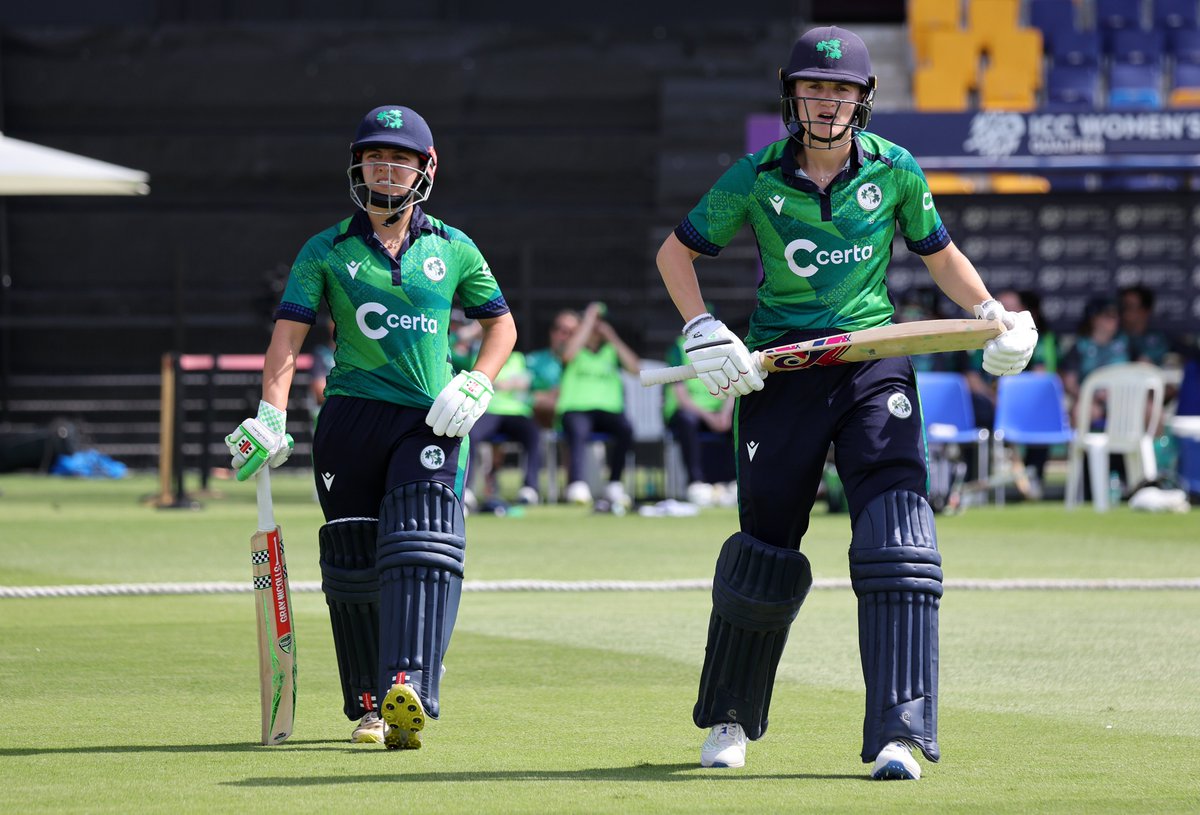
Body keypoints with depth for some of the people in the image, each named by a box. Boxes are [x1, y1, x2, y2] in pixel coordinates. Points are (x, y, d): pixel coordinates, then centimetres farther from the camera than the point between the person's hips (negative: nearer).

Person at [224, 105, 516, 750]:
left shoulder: (453, 250, 9)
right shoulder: (326, 252, 5)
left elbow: (501, 325, 19)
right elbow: (289, 333, -3)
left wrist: (475, 386, 1)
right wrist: (271, 416, -17)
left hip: (430, 423, -1)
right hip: (350, 419, 1)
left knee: (421, 553, -19)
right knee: (354, 567, 4)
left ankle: (407, 696, -31)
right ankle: (367, 706, 18)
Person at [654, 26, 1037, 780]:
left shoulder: (896, 171, 1)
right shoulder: (757, 178, -2)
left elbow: (939, 252, 16)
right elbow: (676, 251, 8)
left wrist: (992, 313, 0)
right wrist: (703, 332, -7)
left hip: (875, 365, 0)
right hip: (779, 372, 0)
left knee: (897, 542, -16)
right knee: (765, 549, 6)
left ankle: (899, 735, -19)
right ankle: (729, 719, 29)